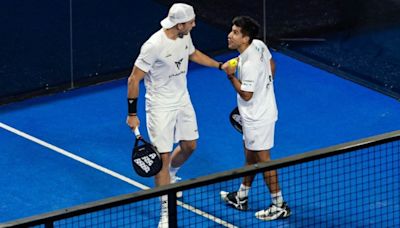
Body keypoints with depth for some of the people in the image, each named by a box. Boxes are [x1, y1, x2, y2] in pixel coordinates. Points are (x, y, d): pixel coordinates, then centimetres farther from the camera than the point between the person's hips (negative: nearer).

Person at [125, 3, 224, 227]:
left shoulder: (184, 36, -6)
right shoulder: (154, 46, -29)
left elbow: (193, 54, 20)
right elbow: (134, 79, -21)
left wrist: (221, 65, 17)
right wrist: (132, 114, -18)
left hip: (182, 101, 7)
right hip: (161, 107, -7)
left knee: (189, 145, 18)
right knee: (163, 157, -5)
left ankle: (169, 175, 50)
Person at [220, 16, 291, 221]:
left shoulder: (249, 65, -31)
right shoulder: (259, 45, -4)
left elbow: (246, 95, -24)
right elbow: (271, 65, 13)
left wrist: (231, 75, -23)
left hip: (258, 118, -10)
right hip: (262, 110, 10)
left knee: (263, 160, 2)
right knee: (250, 156, 22)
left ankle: (279, 206, 11)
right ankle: (241, 197, 37)